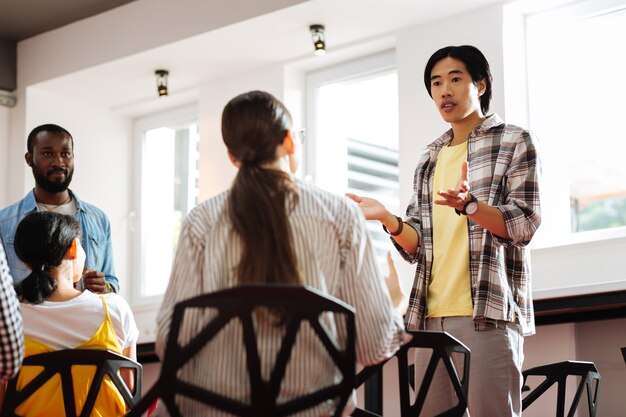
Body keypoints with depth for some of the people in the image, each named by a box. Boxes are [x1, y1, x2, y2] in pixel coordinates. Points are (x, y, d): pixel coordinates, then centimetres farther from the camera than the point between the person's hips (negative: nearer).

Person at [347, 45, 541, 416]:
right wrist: (388, 219, -6)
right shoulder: (429, 159, 20)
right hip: (431, 316, 5)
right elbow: (417, 245, 15)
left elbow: (524, 225, -6)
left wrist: (468, 205, -23)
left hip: (489, 312, -5)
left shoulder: (514, 142, 4)